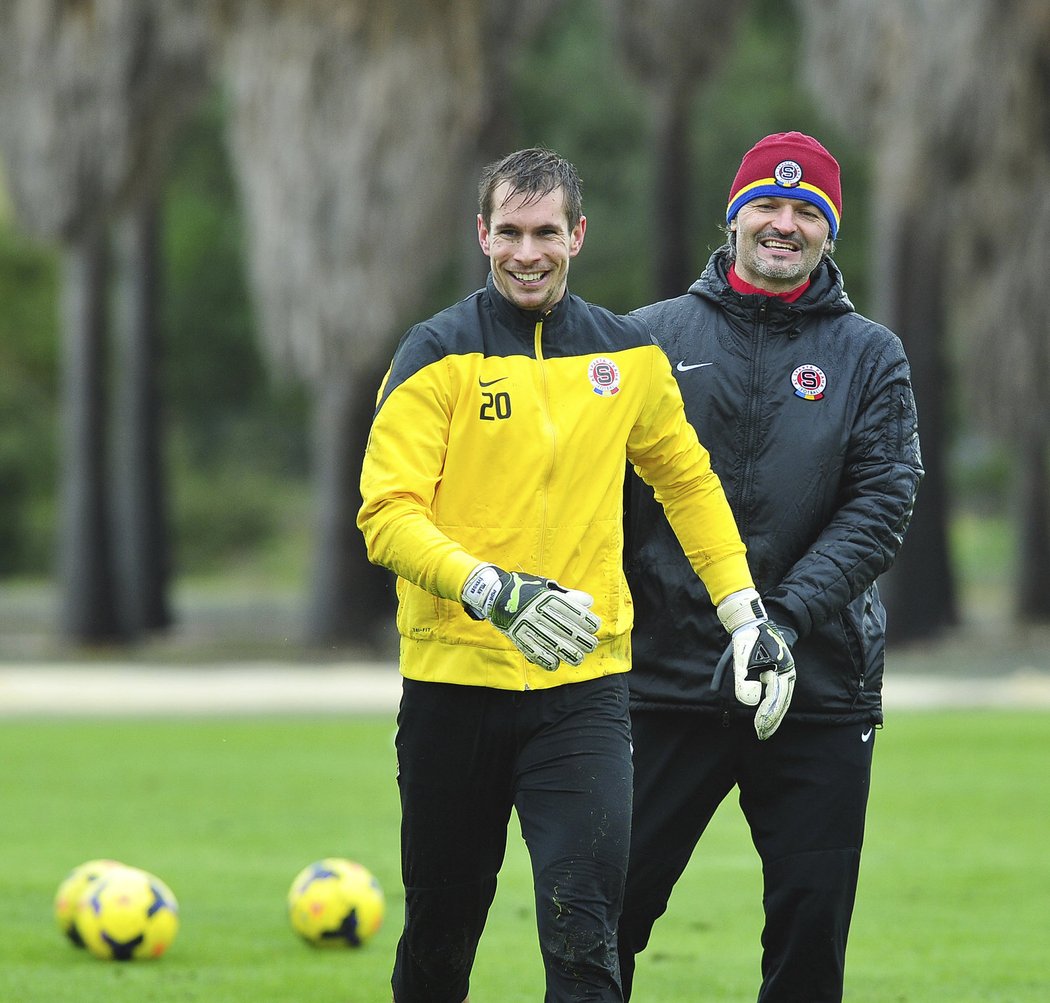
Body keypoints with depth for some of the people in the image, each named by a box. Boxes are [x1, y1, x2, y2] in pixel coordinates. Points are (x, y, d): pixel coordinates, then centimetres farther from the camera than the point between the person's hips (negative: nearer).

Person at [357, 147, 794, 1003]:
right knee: (440, 934, 9)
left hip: (584, 684, 1)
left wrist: (745, 613, 14)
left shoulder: (628, 355, 8)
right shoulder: (439, 354, -3)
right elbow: (387, 514, -12)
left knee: (583, 931, -14)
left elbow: (689, 484, 23)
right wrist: (492, 591, -27)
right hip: (452, 681, -1)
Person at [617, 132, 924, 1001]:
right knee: (608, 909, 0)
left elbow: (880, 507, -4)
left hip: (819, 692, 0)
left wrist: (786, 619, -18)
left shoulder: (870, 358, 6)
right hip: (666, 681, 0)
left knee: (811, 928, 2)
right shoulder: (656, 336, 7)